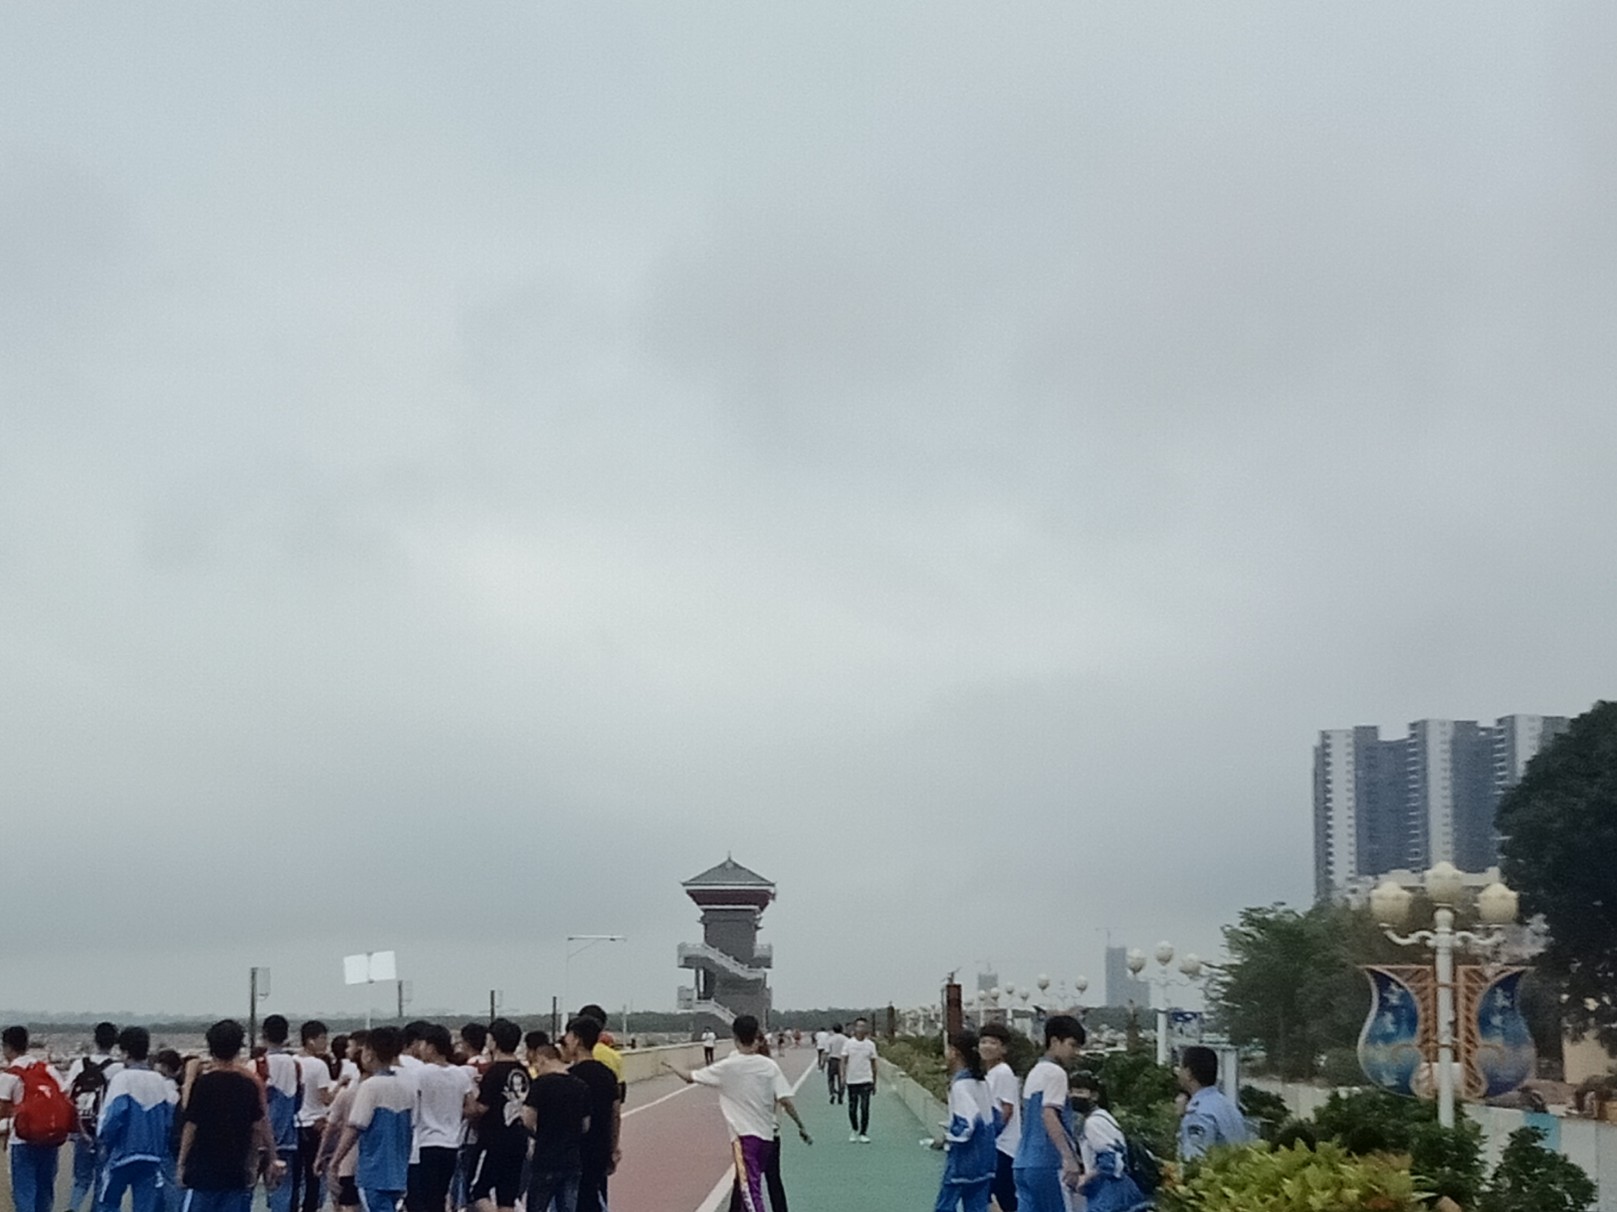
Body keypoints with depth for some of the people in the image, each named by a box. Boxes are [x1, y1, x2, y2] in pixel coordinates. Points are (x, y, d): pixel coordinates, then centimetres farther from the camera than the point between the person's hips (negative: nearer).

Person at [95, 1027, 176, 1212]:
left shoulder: (122, 1079, -10)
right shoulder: (161, 1082, 3)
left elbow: (113, 1115, -17)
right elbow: (172, 1119, 3)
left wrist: (103, 1140, 0)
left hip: (122, 1154, -4)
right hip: (152, 1158, 4)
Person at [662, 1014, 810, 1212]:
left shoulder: (726, 1067, -7)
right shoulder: (769, 1065, -1)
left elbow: (689, 1078, 3)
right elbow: (786, 1101, -5)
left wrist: (674, 1068, 24)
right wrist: (801, 1127, 6)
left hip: (744, 1136, -5)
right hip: (767, 1136, 5)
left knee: (751, 1193, -10)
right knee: (744, 1185, 21)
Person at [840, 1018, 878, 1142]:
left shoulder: (870, 1044, 4)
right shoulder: (848, 1043, 1)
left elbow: (873, 1064, 10)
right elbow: (844, 1061, -1)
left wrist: (874, 1083, 11)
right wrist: (843, 1077, -11)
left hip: (866, 1081, 0)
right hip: (851, 1081, 0)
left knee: (865, 1108, -7)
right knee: (852, 1109, 6)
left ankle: (863, 1133, 1)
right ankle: (854, 1130, 27)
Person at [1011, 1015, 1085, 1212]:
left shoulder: (1035, 1072, 21)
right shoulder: (1055, 1072, -8)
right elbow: (1049, 1116, -21)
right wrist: (1069, 1157, -28)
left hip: (1024, 1163, 9)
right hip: (1047, 1165, -9)